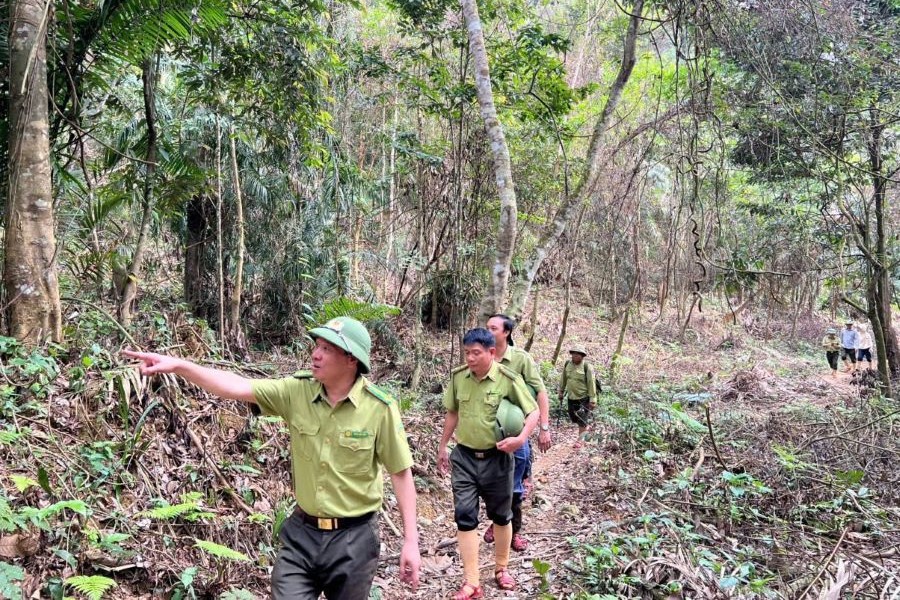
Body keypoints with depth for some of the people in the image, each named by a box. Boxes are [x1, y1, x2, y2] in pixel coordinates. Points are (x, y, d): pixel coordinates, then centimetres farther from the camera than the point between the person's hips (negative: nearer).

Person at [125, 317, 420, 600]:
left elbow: (401, 473, -10)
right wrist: (178, 365, -29)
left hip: (353, 537, -2)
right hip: (302, 531, 3)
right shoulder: (297, 391, -8)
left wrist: (410, 541, -9)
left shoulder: (380, 407, -17)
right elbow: (237, 386, -16)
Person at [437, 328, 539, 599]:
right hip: (464, 457, 2)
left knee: (501, 515, 15)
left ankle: (502, 568, 38)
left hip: (497, 458, -2)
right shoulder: (458, 377, -5)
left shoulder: (509, 380, -16)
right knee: (464, 516, 0)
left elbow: (533, 411, -7)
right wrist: (443, 446, 15)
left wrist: (521, 438, -23)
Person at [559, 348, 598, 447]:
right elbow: (564, 379, 12)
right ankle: (585, 428, 43)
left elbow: (591, 383, -13)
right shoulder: (567, 364, -1)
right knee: (573, 417, 16)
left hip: (583, 398, -5)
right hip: (571, 397, 5)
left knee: (582, 420, 1)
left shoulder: (586, 367, -16)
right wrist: (561, 391, 17)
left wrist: (592, 398, -13)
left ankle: (580, 440, 14)